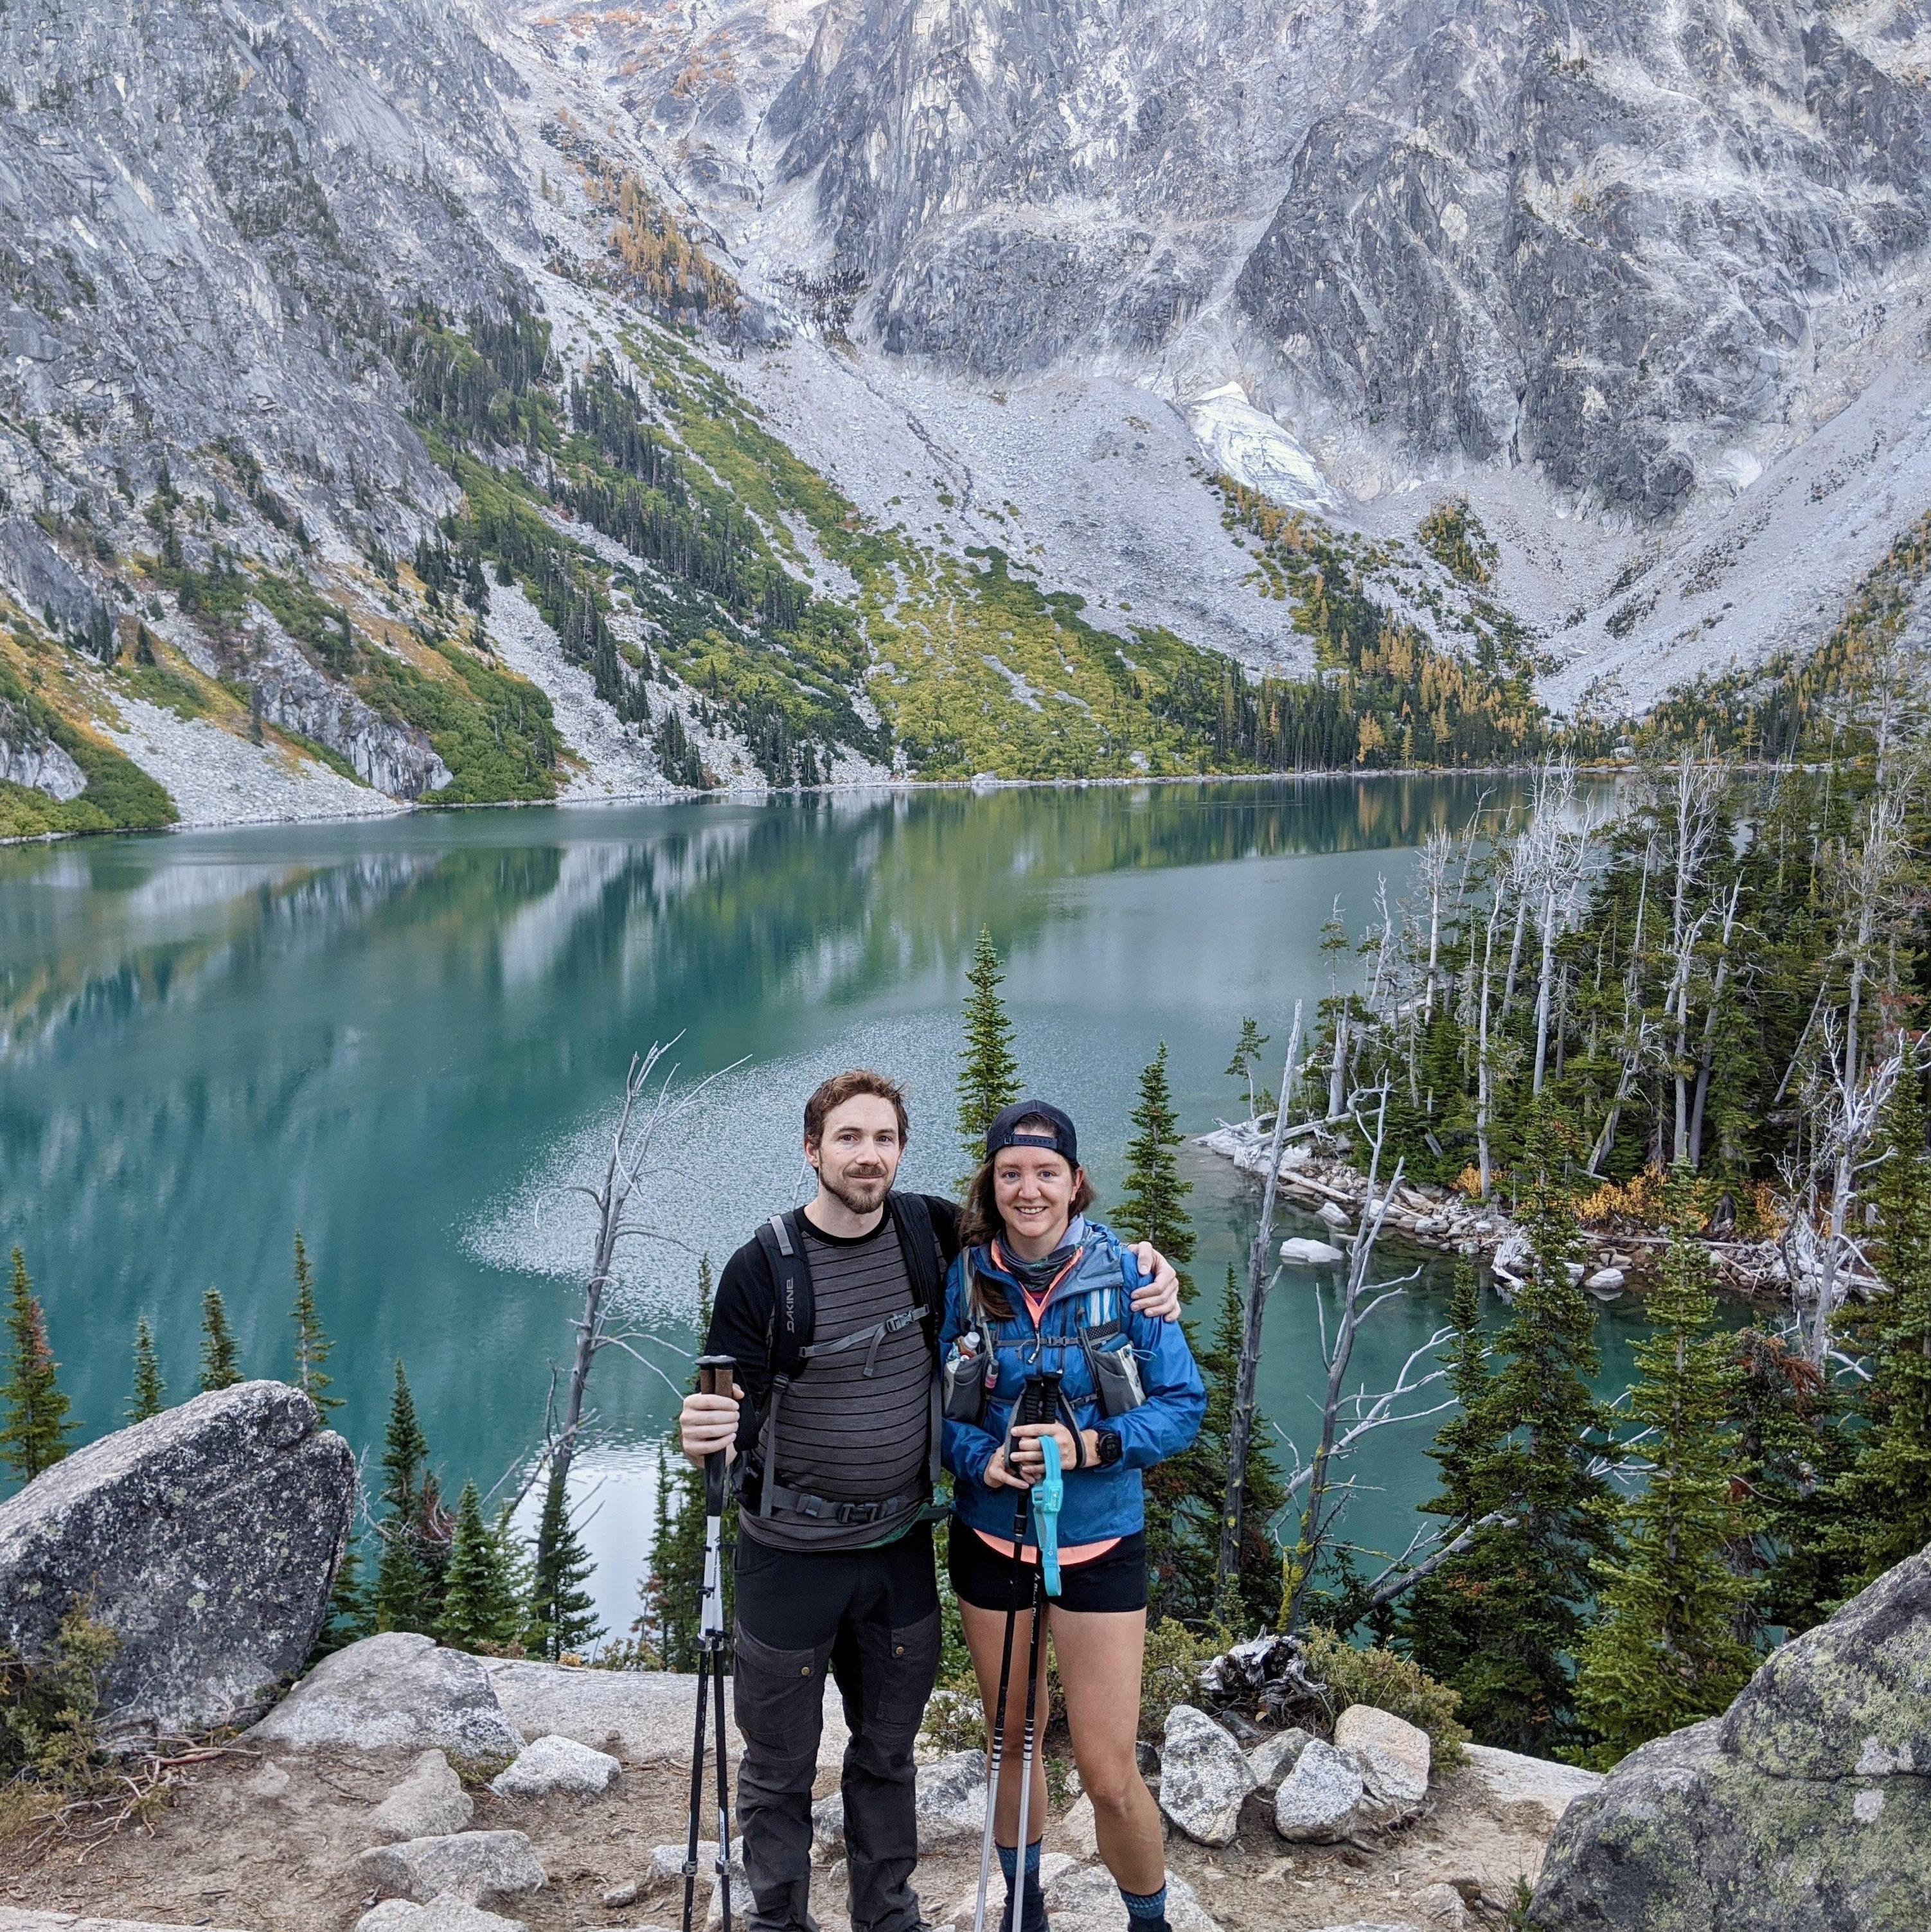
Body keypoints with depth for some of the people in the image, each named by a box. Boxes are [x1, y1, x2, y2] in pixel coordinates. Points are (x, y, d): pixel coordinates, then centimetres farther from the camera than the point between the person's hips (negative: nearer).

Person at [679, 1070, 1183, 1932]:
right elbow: (735, 1411, -13)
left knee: (888, 1753, 21)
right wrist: (707, 1435, -37)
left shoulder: (931, 1230, -6)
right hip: (790, 1555, -3)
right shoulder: (764, 1267, -15)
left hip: (901, 1547, 3)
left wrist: (1142, 1264, -5)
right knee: (779, 1766, 11)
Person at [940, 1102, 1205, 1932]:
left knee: (1109, 1776, -2)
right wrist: (982, 1458, -20)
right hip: (990, 1542, 2)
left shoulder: (1124, 1275, -11)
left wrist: (1089, 1445, -23)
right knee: (1011, 1742, 19)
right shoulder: (962, 1279, -7)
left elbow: (1183, 1405, -8)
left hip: (1099, 1544, -2)